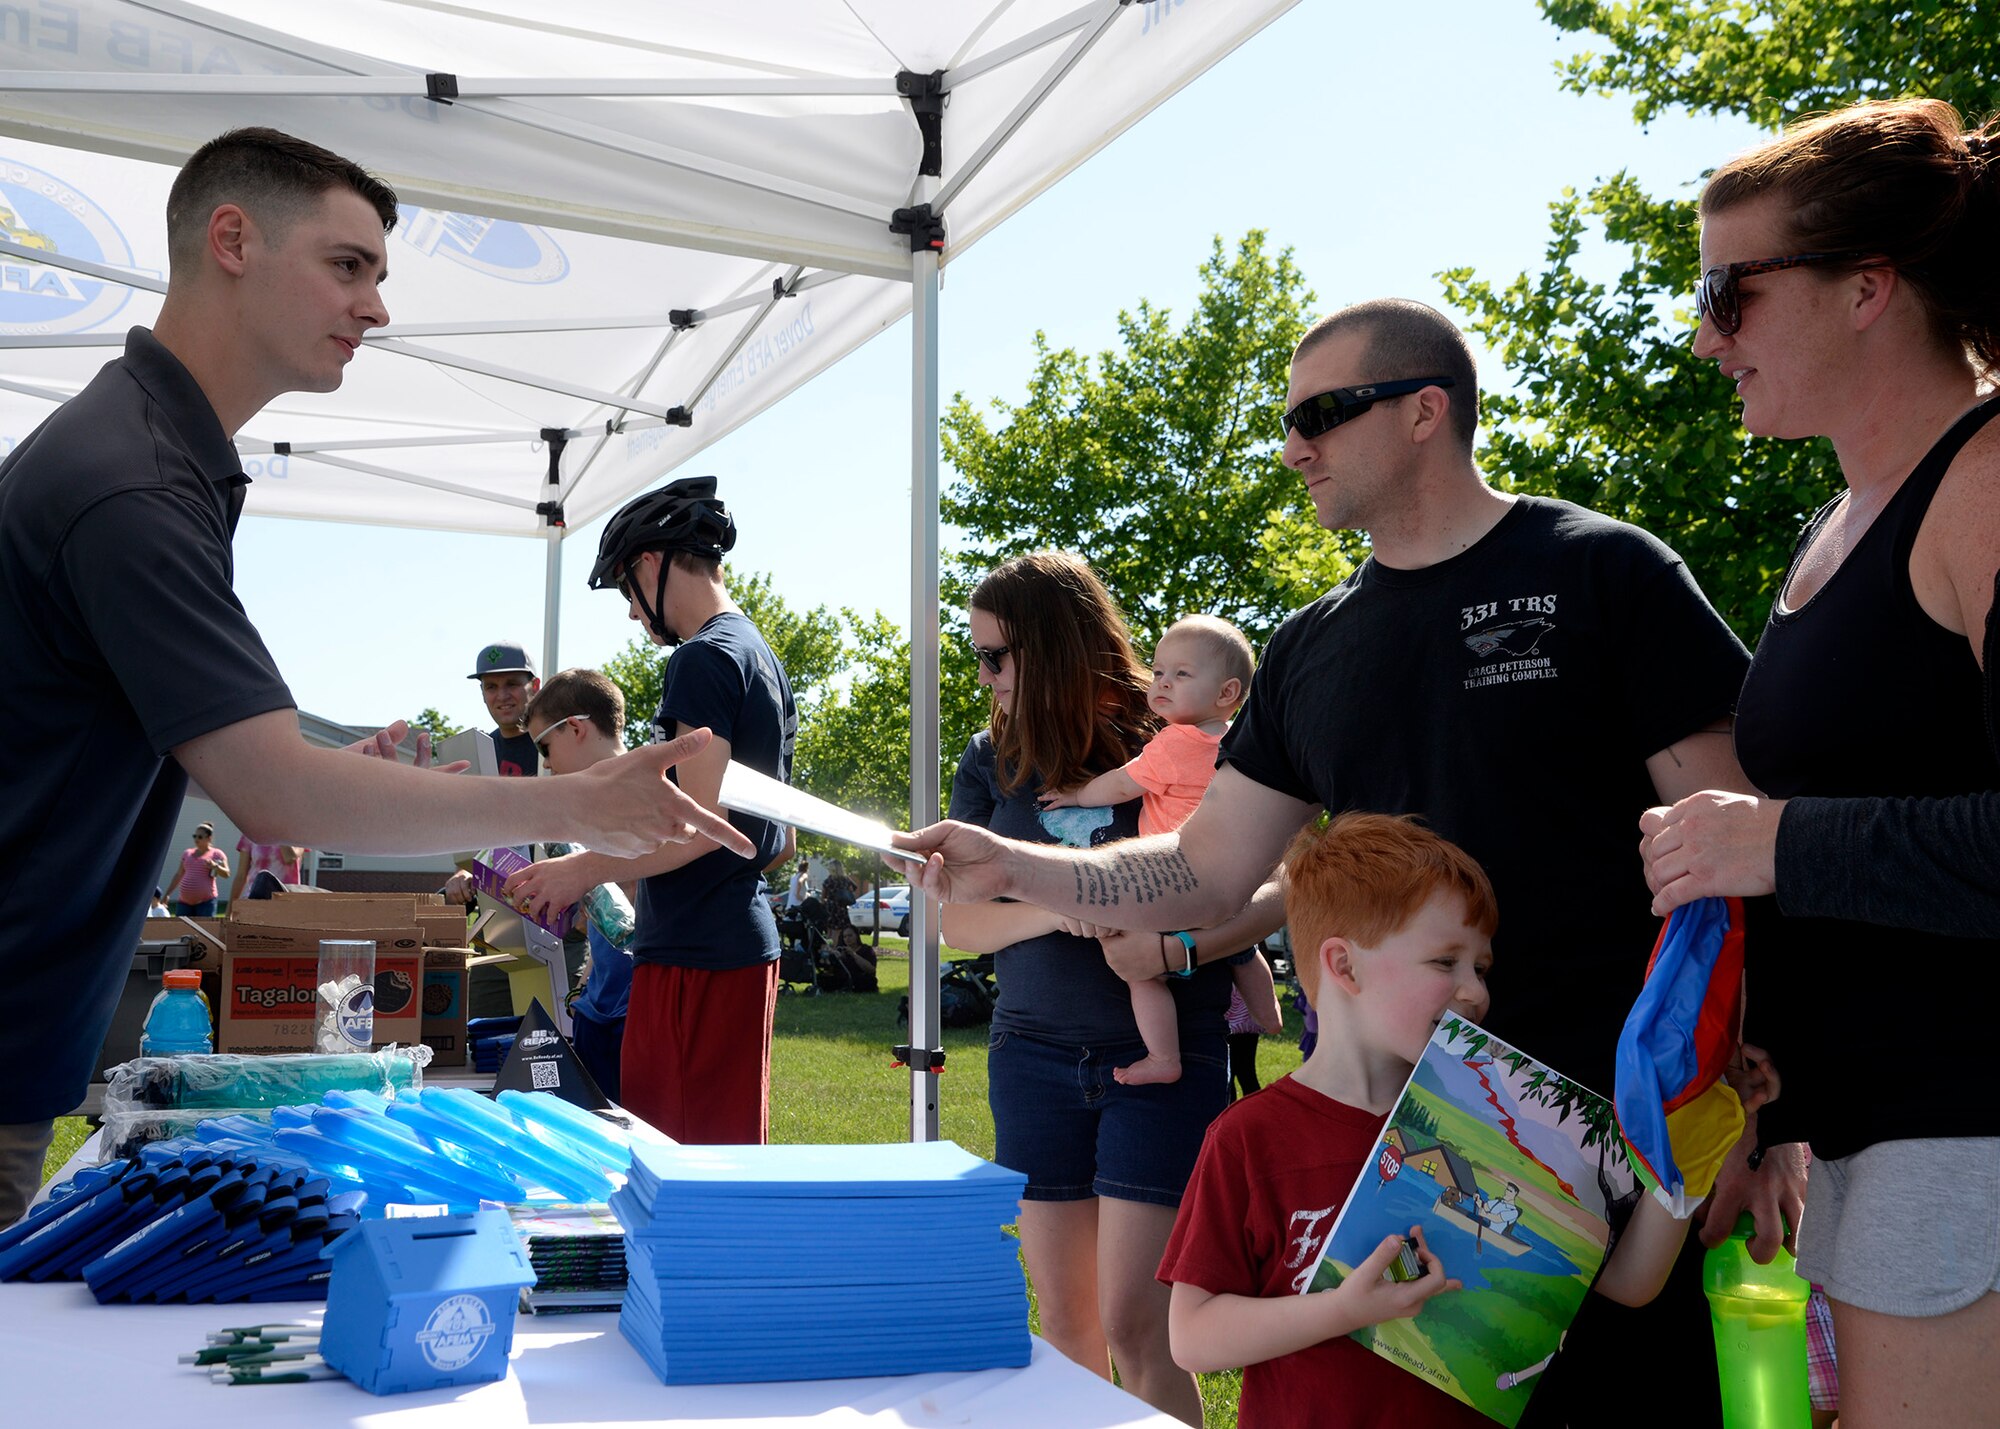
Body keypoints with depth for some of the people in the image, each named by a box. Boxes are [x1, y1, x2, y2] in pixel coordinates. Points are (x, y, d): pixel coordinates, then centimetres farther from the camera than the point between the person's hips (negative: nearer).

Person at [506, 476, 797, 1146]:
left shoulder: (704, 659, -13)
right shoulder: (764, 657, 18)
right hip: (751, 944, 10)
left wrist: (584, 870, -9)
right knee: (732, 1150, 14)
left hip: (697, 954, -10)